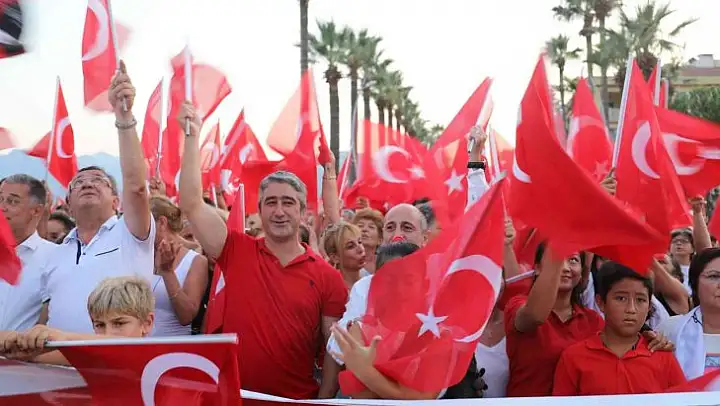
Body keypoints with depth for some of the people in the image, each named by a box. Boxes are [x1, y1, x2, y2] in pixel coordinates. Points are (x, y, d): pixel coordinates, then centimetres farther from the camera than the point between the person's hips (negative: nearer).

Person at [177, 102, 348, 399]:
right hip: (233, 396, 1)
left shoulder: (328, 277, -3)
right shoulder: (237, 251, -1)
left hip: (297, 400, -1)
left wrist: (324, 401, -9)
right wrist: (192, 136, -12)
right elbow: (191, 205, -9)